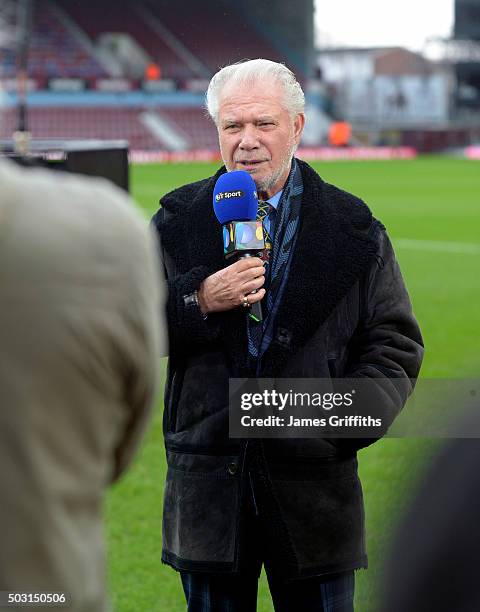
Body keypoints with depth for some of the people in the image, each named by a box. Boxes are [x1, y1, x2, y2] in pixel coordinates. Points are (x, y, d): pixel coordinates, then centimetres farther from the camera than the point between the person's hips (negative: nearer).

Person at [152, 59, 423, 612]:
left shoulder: (352, 229, 3)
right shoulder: (178, 223, 5)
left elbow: (394, 341, 3)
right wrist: (199, 302, -17)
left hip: (313, 479, -1)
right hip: (207, 481, 1)